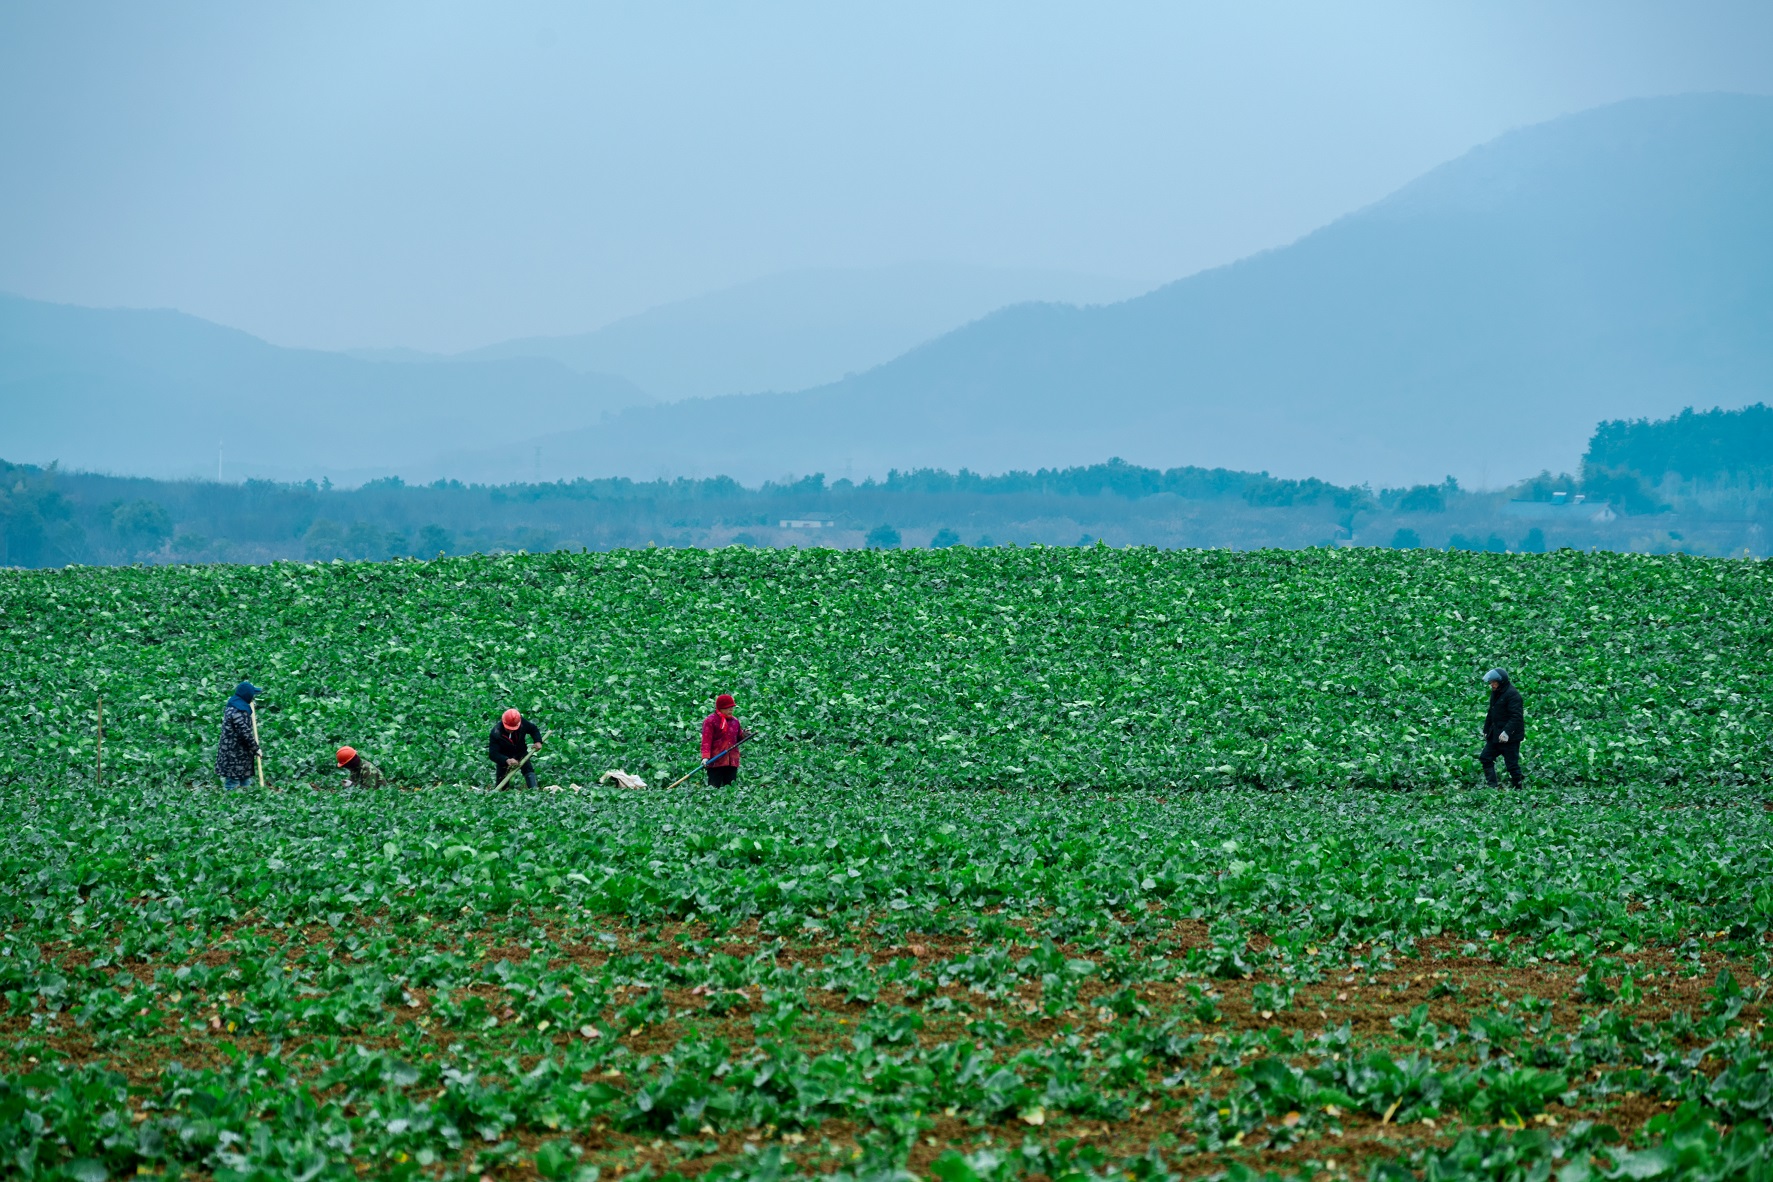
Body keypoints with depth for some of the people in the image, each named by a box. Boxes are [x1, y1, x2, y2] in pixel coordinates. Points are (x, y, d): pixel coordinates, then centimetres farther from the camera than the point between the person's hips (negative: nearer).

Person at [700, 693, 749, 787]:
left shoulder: (735, 721, 16)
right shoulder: (710, 721, -4)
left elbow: (738, 737, 23)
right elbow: (706, 740, -11)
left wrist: (744, 735, 0)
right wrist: (705, 757, -21)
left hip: (732, 762, 6)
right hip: (715, 761, -6)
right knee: (713, 787, -7)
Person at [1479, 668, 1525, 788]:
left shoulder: (1512, 694, -17)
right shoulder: (1495, 693, 12)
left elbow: (1516, 716, -24)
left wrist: (1507, 732, -31)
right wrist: (1486, 731, 23)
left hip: (1510, 737, -10)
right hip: (1495, 735, 10)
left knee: (1512, 763, -4)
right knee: (1485, 758, 8)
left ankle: (1517, 787, 6)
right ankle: (1491, 785, 11)